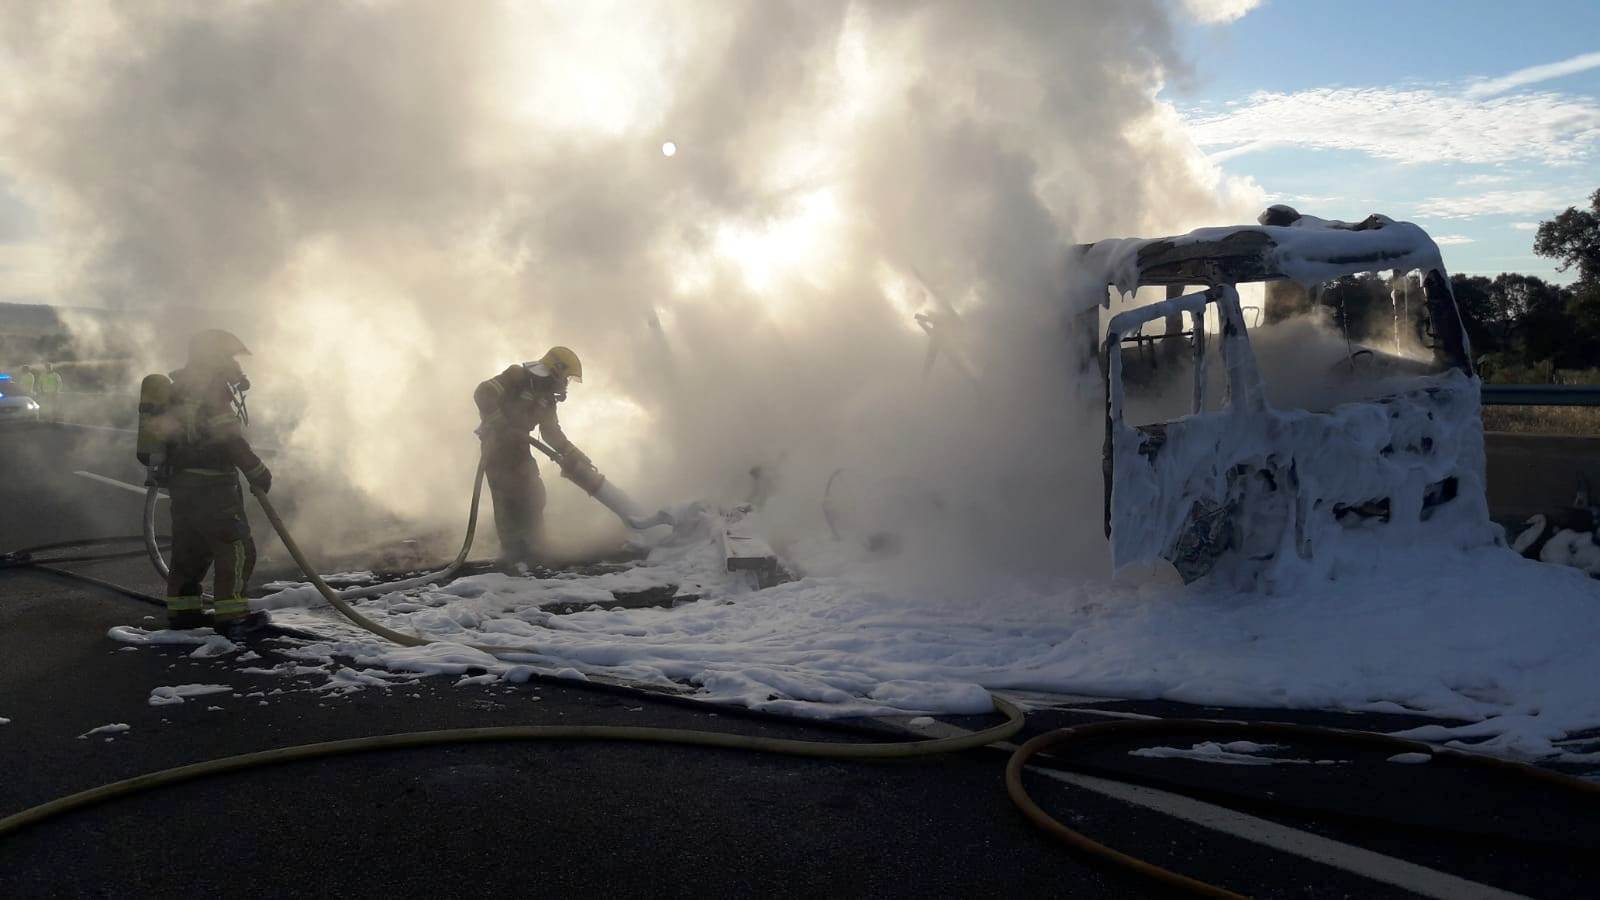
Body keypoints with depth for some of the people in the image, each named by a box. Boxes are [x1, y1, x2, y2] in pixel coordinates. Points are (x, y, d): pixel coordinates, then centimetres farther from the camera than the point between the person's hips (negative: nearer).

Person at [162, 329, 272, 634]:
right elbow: (230, 438, -20)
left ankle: (182, 609, 23)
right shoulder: (211, 389, -14)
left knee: (191, 546, 18)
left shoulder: (181, 385, 16)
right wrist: (257, 471, -15)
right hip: (211, 483, -10)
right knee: (235, 547, -5)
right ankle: (230, 614, -5)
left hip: (182, 480, 10)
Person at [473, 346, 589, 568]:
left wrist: (572, 454, 3)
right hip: (496, 444, -8)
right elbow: (483, 394, -21)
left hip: (518, 447, 8)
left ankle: (532, 551, 13)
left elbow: (552, 432, 14)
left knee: (533, 497, 6)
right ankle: (513, 555, -13)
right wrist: (497, 422, -30)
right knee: (507, 498, -14)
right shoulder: (517, 377, -12)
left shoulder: (546, 398, 10)